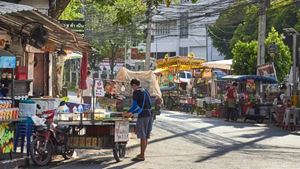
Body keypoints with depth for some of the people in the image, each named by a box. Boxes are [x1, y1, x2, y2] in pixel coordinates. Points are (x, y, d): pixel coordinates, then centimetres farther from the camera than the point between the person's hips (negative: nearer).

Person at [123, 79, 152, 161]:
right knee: (145, 136, 13)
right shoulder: (145, 91, 19)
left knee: (142, 136, -4)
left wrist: (127, 112, 8)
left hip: (143, 115, -8)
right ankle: (142, 154, 21)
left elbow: (135, 106, -8)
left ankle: (142, 156, -2)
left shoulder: (136, 92, -6)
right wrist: (132, 113, 29)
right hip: (149, 114, 8)